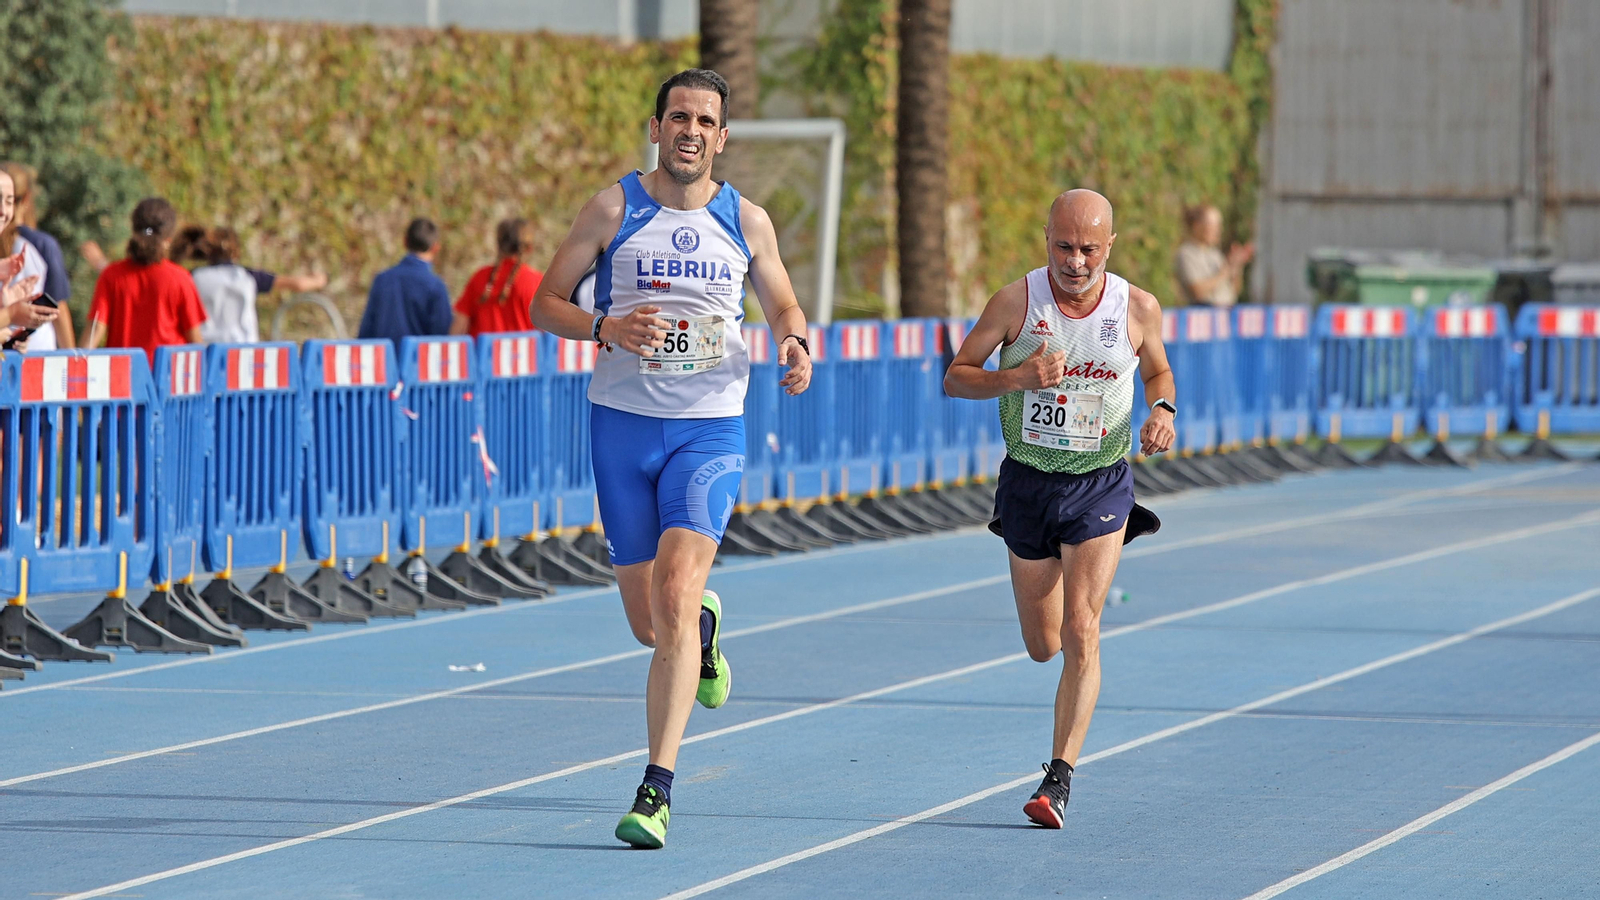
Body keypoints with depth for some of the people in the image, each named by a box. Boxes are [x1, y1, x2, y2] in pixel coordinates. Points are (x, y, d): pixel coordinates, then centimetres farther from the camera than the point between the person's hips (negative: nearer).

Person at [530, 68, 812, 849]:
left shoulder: (747, 221, 4)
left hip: (711, 431, -1)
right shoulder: (613, 209, 0)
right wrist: (607, 327, -18)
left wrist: (794, 341, -5)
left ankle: (655, 792, -19)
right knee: (650, 624, 6)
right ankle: (703, 627, 47)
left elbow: (783, 304, 19)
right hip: (623, 424, 1)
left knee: (675, 592, -19)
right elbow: (546, 303, 2)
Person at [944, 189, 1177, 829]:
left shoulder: (1138, 309, -8)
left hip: (1101, 487, -1)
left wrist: (1162, 410, -10)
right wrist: (1017, 379, -24)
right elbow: (956, 376, -6)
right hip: (1028, 481, 1)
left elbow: (1157, 371, 12)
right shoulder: (1016, 301, -11)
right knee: (1044, 647, 11)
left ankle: (1060, 777, -12)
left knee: (1080, 632, -16)